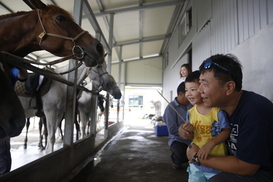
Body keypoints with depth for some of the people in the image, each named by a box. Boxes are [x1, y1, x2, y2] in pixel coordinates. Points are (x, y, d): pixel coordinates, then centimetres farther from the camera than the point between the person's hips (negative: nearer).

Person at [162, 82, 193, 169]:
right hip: (177, 139, -4)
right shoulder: (171, 107, -11)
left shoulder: (191, 106, 3)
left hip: (191, 139, 4)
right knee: (182, 154, -32)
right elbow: (172, 129, -16)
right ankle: (176, 159, 9)